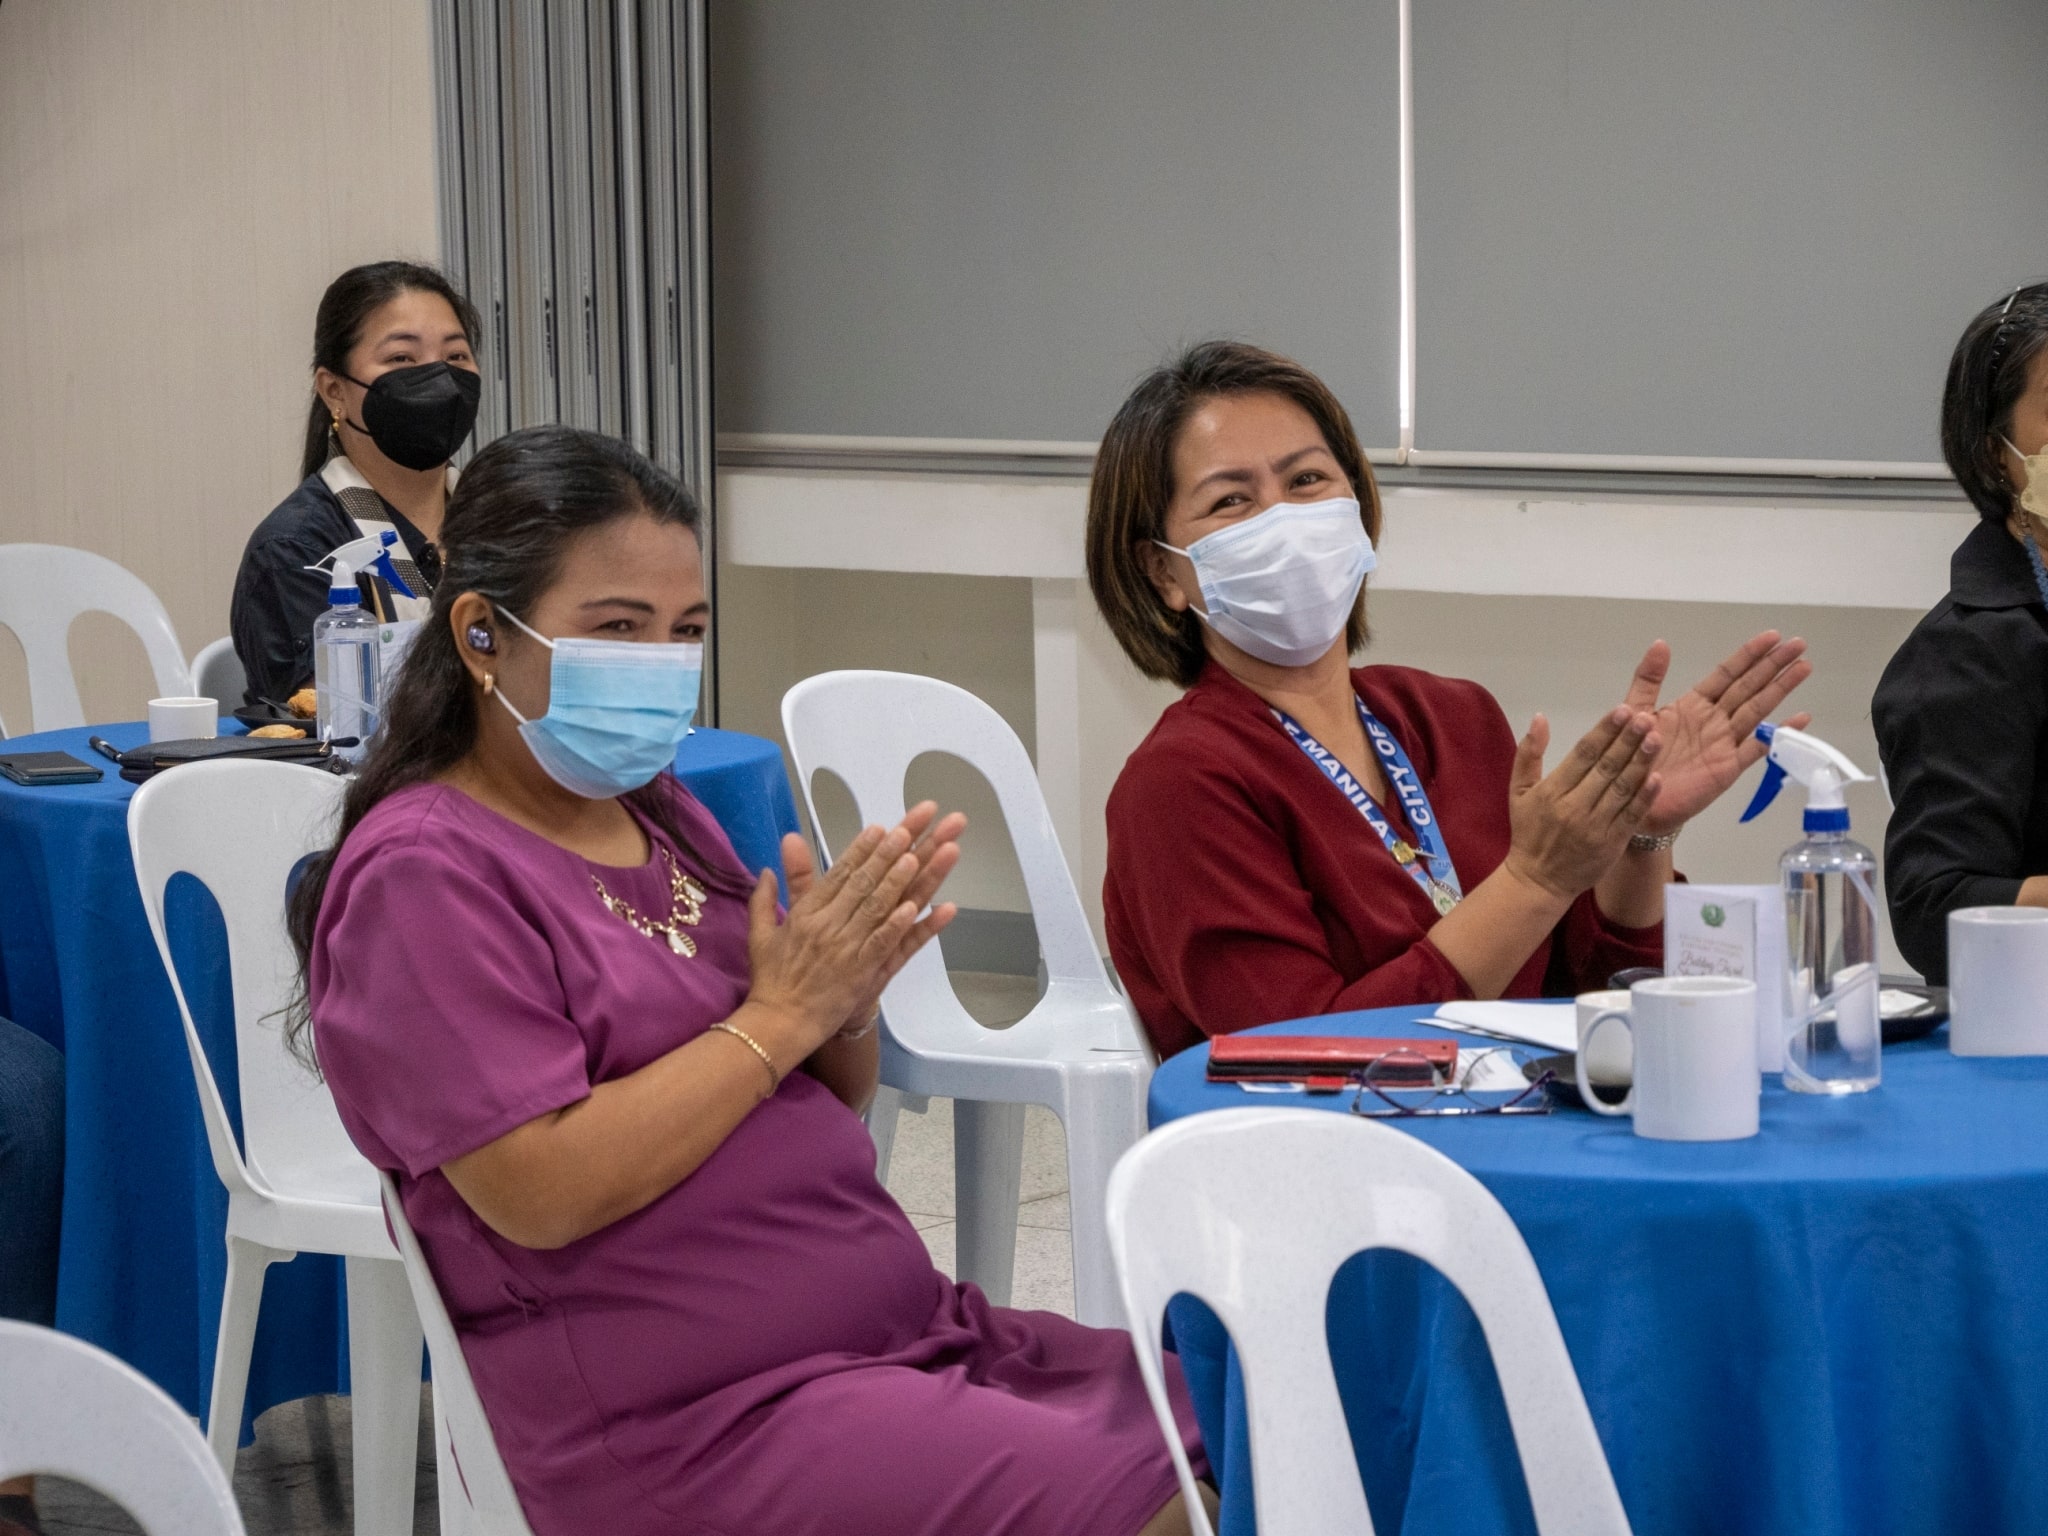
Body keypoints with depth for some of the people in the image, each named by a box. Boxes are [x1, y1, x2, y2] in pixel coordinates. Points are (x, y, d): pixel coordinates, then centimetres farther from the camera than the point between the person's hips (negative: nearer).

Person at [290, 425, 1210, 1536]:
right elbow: (541, 1193, -19)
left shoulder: (663, 818, 14)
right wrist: (781, 1014, -14)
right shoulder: (423, 875, -9)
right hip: (689, 1423, -8)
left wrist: (849, 1000, -4)